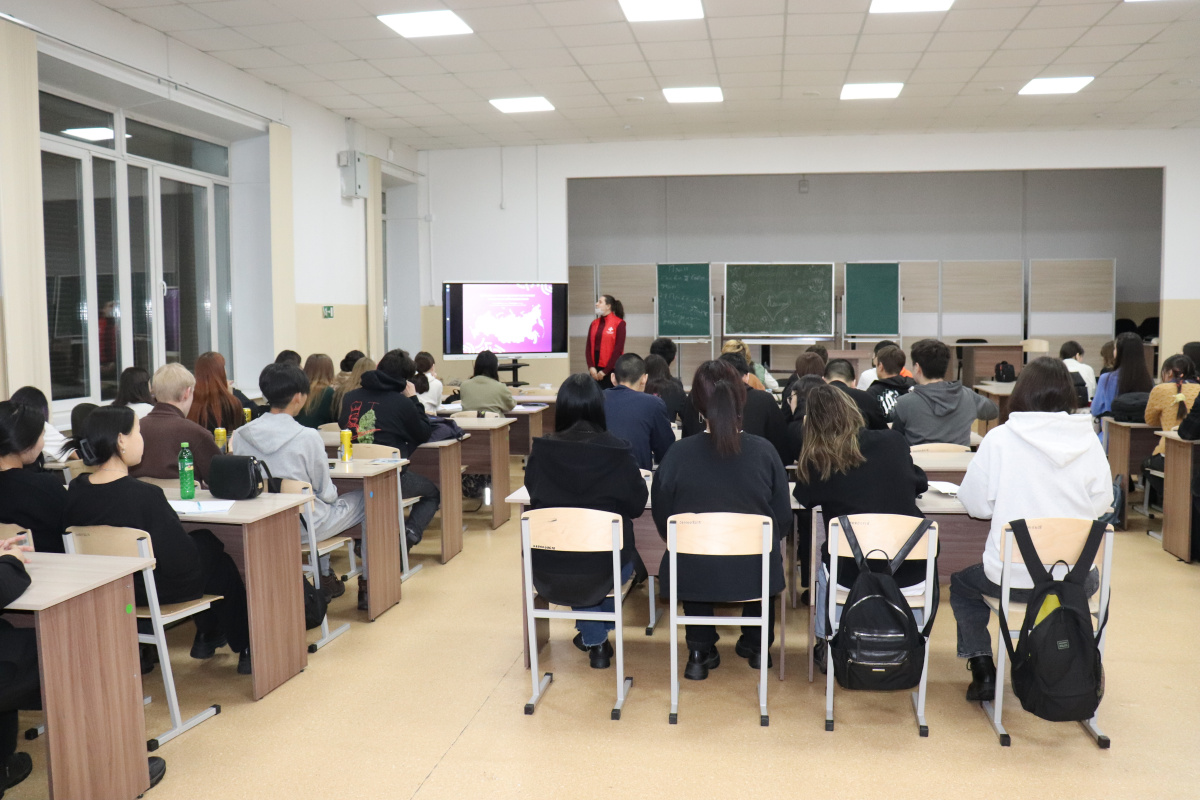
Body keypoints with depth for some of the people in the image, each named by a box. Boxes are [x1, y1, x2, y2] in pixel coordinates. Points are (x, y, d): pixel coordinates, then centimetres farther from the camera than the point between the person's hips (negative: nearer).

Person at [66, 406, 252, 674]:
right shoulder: (145, 495, -31)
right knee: (221, 562, 21)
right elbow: (181, 561, -26)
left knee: (203, 540, 27)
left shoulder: (75, 490, -10)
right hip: (154, 589, -7)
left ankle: (207, 635, 40)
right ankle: (245, 648, 37)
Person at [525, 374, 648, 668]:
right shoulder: (617, 451, -12)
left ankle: (594, 639, 46)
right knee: (627, 556, 34)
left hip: (547, 575, 2)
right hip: (602, 573, -1)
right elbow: (637, 504, -1)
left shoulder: (541, 450, -9)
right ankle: (597, 638, 49)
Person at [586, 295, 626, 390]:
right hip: (595, 370, 5)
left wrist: (605, 371, -11)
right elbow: (588, 347, 8)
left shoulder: (619, 324, -3)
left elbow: (618, 349, -9)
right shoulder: (594, 323, 12)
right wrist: (591, 367, -6)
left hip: (611, 369, -5)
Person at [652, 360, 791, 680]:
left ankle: (700, 651, 33)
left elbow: (663, 521, 0)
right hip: (755, 576, 1)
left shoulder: (678, 454, -14)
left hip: (693, 577, 0)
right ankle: (756, 646, 46)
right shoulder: (764, 451, -12)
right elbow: (783, 520, -1)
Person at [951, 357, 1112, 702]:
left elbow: (975, 504, -6)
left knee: (962, 583, 28)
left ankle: (983, 670, 17)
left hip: (1013, 577, -3)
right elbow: (1102, 502, 6)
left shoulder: (1000, 439, -12)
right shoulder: (1088, 440, -4)